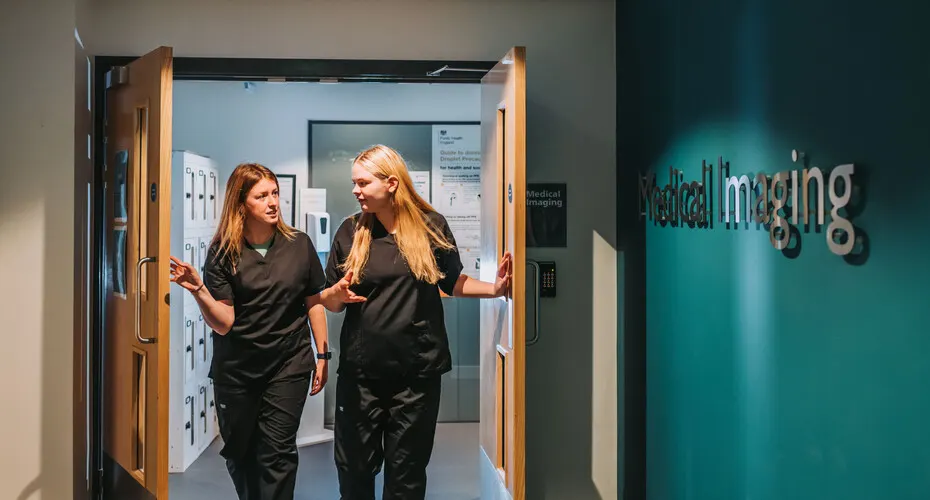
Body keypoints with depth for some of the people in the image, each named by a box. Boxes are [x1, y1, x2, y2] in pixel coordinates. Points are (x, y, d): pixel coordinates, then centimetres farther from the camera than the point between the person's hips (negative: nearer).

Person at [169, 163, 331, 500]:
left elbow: (314, 302, 5)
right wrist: (198, 290, -27)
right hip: (235, 369, 1)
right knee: (239, 452, 13)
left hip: (289, 365, -1)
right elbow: (223, 323, -11)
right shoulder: (223, 252, -6)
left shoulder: (299, 245, -4)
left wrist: (322, 355, 5)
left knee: (276, 452, -5)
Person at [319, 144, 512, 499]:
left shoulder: (431, 226, -3)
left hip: (417, 371, -1)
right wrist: (337, 293, -18)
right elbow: (329, 301, 4)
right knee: (354, 469, 10)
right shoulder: (350, 231, 0)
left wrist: (494, 288, -7)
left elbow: (453, 283, 9)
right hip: (360, 372, 1)